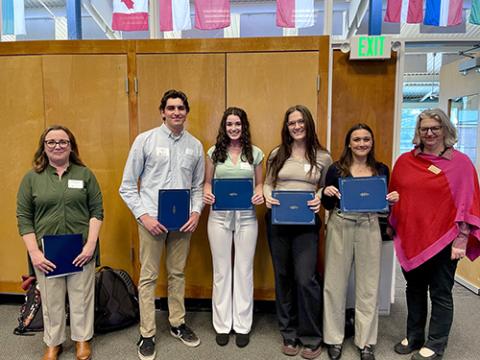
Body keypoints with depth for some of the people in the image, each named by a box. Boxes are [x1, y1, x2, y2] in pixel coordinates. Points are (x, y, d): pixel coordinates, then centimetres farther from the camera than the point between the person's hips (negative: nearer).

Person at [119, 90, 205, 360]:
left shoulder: (195, 145, 5)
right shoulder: (145, 140, -3)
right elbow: (128, 185, -2)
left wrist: (197, 211, -5)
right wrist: (144, 215, -11)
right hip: (151, 218, -3)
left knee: (178, 274, 15)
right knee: (149, 276, 6)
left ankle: (178, 323, 32)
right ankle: (147, 334, 20)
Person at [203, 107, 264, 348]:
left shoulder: (255, 153, 4)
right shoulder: (214, 152, 3)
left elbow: (259, 183, 9)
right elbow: (207, 182, 8)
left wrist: (260, 194, -13)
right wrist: (206, 194, -13)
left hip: (246, 217, 0)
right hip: (219, 216, 0)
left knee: (244, 271, 8)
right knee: (221, 271, 10)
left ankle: (242, 325, 24)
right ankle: (222, 325, 25)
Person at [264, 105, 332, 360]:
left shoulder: (322, 157, 2)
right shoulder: (277, 154, 6)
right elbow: (267, 183, 10)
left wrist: (320, 199, -13)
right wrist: (267, 196, -11)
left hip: (306, 223, -2)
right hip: (277, 221, 2)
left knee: (305, 279, -6)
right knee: (283, 277, 11)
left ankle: (311, 338, 18)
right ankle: (289, 334, 30)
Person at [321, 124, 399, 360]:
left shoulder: (381, 170, 7)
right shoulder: (336, 169, 0)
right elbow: (328, 206, 4)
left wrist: (393, 200, -6)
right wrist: (326, 193, -16)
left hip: (369, 229, 2)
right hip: (340, 227, -1)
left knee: (368, 285, 7)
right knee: (335, 283, 6)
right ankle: (334, 338, 23)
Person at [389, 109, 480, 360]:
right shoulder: (404, 161, 4)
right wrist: (391, 226, 11)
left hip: (442, 240, -3)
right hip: (410, 238, 4)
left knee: (440, 294, 9)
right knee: (414, 289, 17)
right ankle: (413, 337, 34)